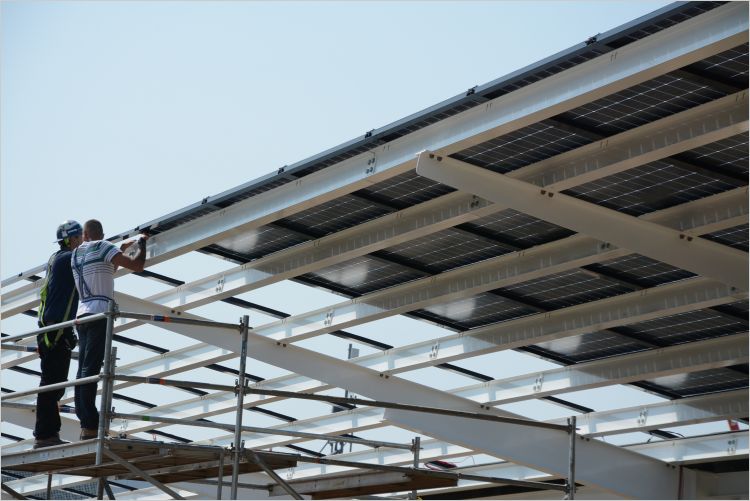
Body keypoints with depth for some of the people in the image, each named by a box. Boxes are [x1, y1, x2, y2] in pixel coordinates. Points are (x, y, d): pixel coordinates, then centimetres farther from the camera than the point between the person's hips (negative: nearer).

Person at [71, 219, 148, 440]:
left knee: (83, 369, 5)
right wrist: (142, 243, 8)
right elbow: (137, 265, -8)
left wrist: (120, 250, 37)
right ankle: (89, 427, -19)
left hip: (82, 314, 7)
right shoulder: (103, 247, -2)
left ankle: (86, 424, 1)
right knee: (91, 369, -14)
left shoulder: (76, 253, 19)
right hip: (100, 314, -7)